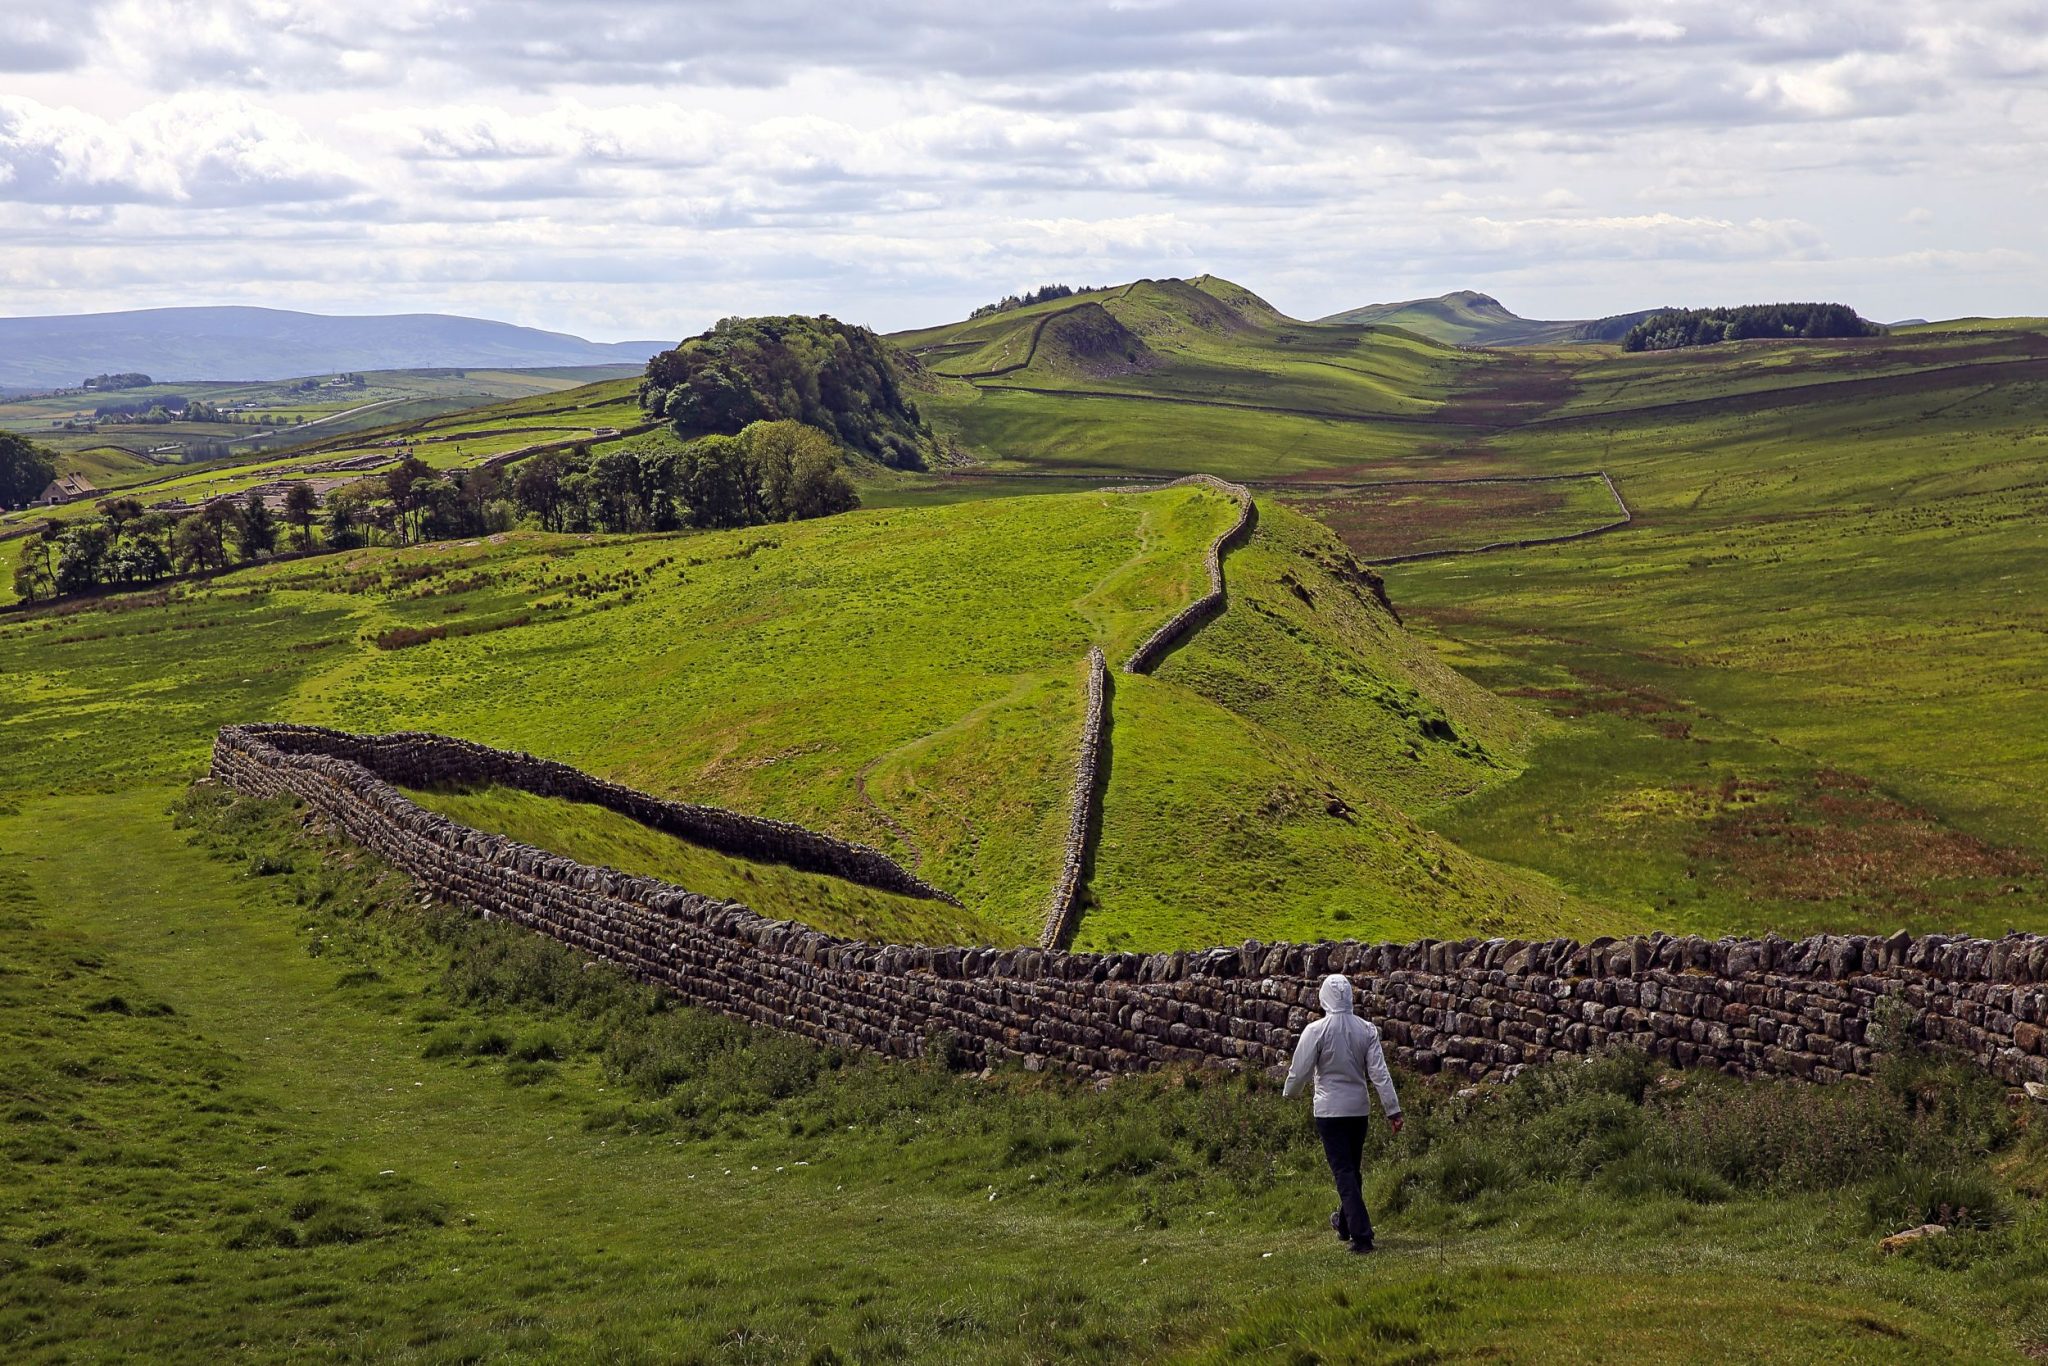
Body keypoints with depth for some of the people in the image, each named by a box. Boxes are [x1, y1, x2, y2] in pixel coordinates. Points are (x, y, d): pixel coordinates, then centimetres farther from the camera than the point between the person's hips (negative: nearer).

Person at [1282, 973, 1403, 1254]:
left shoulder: (1316, 1031, -13)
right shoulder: (1366, 1030, -3)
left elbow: (1299, 1071, -6)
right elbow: (1379, 1072, -4)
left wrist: (1289, 1093, 15)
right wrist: (1393, 1110, -1)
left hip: (1330, 1109, -4)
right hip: (1360, 1108, 4)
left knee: (1343, 1172, -3)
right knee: (1352, 1168, 20)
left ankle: (1361, 1236, -10)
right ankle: (1345, 1223, 37)